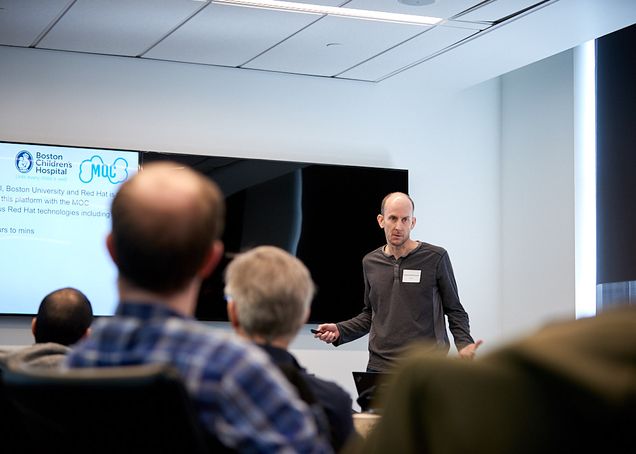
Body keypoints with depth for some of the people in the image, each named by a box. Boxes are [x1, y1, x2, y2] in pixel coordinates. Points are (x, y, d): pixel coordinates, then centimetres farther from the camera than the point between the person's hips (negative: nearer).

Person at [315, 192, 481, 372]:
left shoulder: (435, 258, -2)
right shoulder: (370, 262, 12)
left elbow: (455, 311, 4)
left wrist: (464, 344, -14)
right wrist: (339, 330, 7)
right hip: (380, 368, 3)